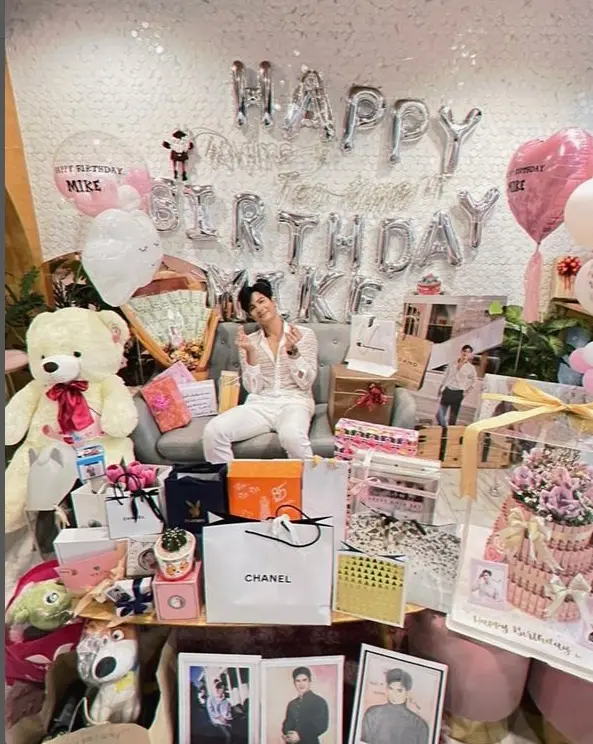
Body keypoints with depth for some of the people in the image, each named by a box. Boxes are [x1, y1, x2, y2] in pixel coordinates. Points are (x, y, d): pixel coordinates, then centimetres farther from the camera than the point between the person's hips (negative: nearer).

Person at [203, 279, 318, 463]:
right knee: (213, 431, -24)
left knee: (291, 436, -38)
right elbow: (253, 388, 2)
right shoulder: (249, 341, 10)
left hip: (294, 402, -2)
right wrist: (250, 352, -11)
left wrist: (293, 351, -17)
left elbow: (306, 383, -2)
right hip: (259, 404, 3)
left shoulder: (305, 334, 4)